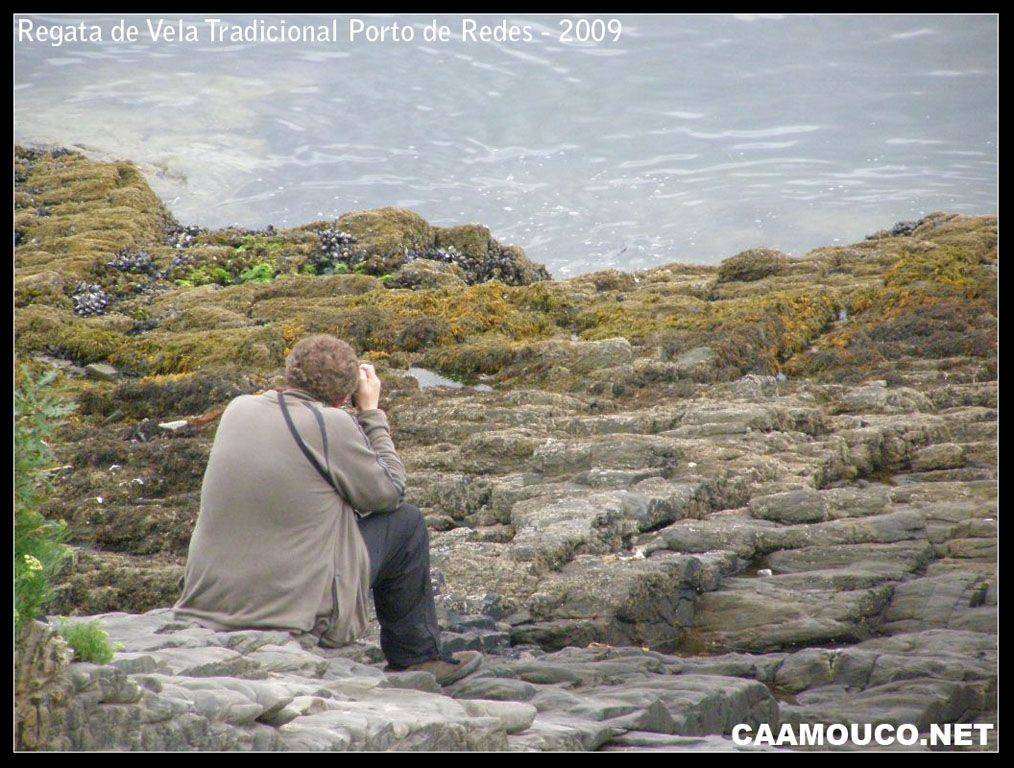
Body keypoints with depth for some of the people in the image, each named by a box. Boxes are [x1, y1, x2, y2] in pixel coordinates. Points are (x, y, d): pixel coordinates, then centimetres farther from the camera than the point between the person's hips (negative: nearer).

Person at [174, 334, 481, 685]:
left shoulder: (238, 409, 3)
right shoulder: (331, 425, -16)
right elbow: (388, 494, -2)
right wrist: (372, 414, 6)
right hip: (299, 608, -7)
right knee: (406, 522, 12)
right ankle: (416, 658, 24)